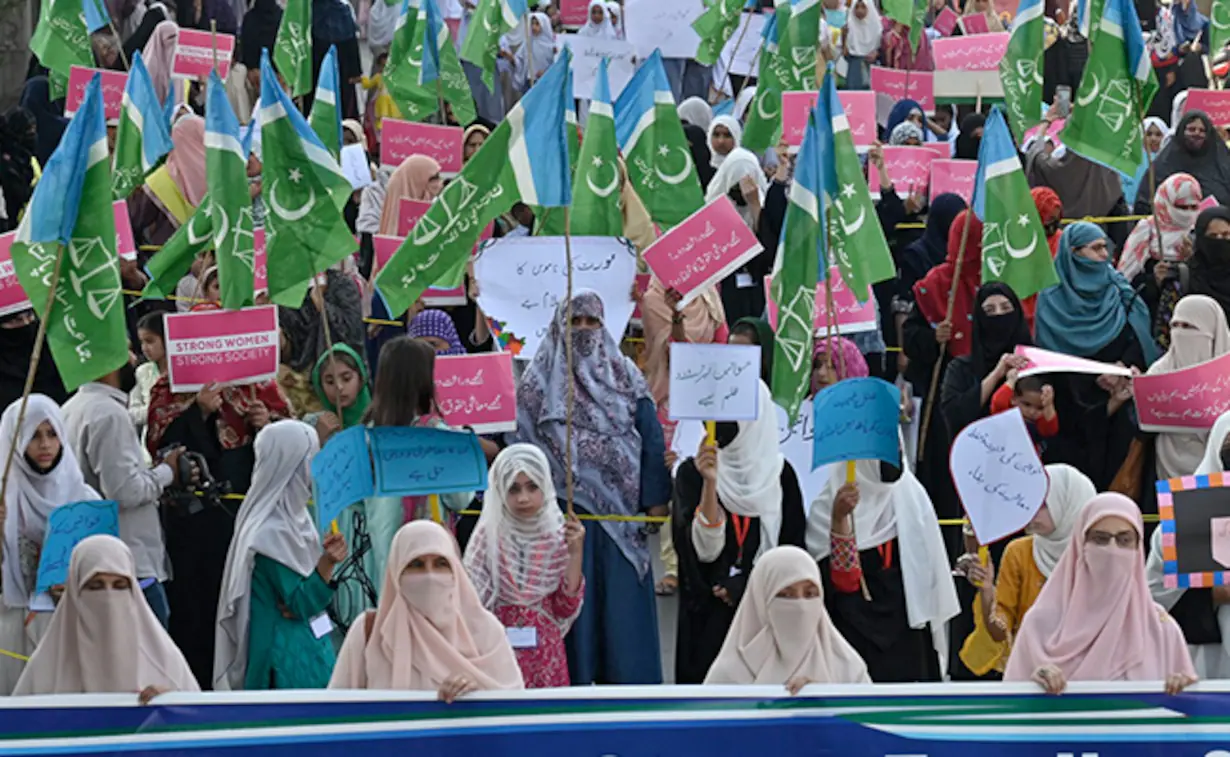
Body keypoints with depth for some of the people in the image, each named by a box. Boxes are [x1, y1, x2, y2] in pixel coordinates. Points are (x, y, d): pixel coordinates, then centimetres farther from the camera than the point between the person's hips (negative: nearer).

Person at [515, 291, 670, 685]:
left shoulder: (624, 375, 9)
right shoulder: (541, 380, 6)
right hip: (564, 506, -1)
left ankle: (627, 677, 5)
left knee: (623, 594, 0)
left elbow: (651, 437, 5)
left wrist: (655, 497, -2)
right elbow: (521, 439, 2)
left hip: (620, 502, 1)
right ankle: (574, 675, 6)